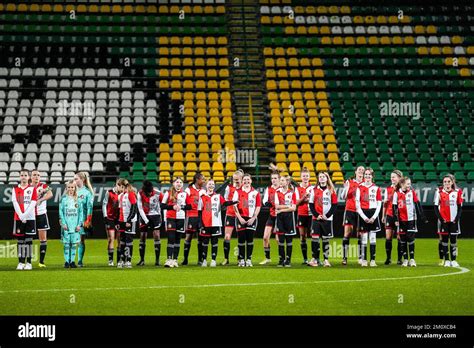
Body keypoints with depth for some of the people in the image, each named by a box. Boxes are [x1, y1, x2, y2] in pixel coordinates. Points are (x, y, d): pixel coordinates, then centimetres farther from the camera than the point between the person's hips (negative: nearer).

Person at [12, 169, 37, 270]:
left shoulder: (33, 188, 4)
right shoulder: (15, 189, 8)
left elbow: (33, 203, -5)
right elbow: (15, 203, -1)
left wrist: (25, 215, -13)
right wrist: (21, 216, -11)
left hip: (30, 218, -1)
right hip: (18, 218, 1)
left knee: (29, 240, -2)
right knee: (20, 240, 2)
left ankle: (28, 262, 2)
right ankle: (21, 262, 6)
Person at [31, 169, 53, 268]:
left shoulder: (43, 186, -2)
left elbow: (50, 194, -21)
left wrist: (40, 200, -33)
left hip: (41, 214, -1)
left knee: (43, 238, -1)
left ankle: (41, 261, 3)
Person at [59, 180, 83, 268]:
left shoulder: (78, 199, 7)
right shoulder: (64, 199, 3)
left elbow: (81, 212, 6)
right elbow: (61, 212, 1)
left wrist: (79, 224, -2)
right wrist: (63, 223, -8)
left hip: (75, 226, 1)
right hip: (66, 225, -1)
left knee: (74, 244, 2)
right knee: (66, 244, -1)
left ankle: (72, 261, 9)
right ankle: (67, 261, 4)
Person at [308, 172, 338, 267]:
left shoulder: (331, 190, 4)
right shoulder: (314, 190, 7)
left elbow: (334, 205, 2)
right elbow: (311, 204, 6)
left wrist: (327, 215, -8)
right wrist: (316, 215, -7)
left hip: (327, 218, -1)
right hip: (316, 218, 1)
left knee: (326, 239, 2)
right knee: (314, 238, -7)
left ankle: (326, 260, 6)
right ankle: (315, 259, -2)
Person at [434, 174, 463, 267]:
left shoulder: (458, 192, 2)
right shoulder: (439, 192, -1)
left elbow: (460, 207, 5)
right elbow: (436, 207, 1)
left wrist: (457, 219, -5)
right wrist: (441, 219, -7)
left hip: (454, 220, 1)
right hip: (443, 220, -1)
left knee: (453, 240, 3)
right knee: (444, 240, 2)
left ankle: (453, 260, 9)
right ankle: (446, 260, 7)